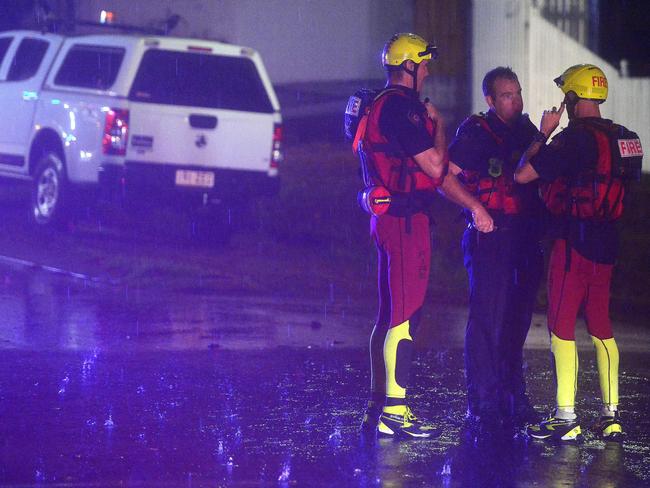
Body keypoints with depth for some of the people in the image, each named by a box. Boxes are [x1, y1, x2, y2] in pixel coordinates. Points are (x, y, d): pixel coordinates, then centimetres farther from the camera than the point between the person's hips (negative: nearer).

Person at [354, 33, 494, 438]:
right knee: (406, 316, -9)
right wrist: (439, 124, -3)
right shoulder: (401, 108, -15)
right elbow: (436, 166, -18)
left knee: (390, 315, 14)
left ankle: (379, 407, 19)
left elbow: (436, 171, 20)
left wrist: (472, 204, 17)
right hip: (406, 220, -11)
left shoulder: (383, 107, 19)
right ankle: (394, 412, -9)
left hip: (389, 218, 11)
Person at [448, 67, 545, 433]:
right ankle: (482, 406, -4)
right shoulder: (475, 132, -4)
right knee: (487, 318, -7)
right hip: (491, 235, -6)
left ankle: (513, 400, 19)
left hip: (527, 237, 6)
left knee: (517, 320, 11)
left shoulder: (527, 130, 15)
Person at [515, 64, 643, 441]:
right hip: (608, 240, 7)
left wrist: (543, 133, -2)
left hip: (575, 237, -7)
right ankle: (611, 416, 15)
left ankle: (566, 419, -6)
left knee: (562, 326, -3)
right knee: (601, 325, 14)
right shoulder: (624, 138, 8)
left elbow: (523, 174, -15)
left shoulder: (574, 138, -15)